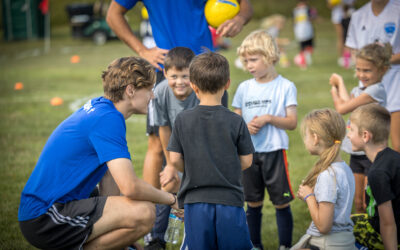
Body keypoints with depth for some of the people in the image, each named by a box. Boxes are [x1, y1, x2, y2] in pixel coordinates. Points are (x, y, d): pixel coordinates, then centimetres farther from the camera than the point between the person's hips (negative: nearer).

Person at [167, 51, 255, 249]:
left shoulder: (182, 119, -3)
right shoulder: (236, 122, -4)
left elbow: (175, 159, -1)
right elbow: (246, 161, 1)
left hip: (195, 198, 1)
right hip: (230, 198, 0)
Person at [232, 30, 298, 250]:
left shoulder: (285, 87, -3)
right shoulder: (244, 88, 7)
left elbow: (292, 122, -6)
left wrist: (268, 118, -18)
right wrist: (246, 127, -9)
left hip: (274, 152, -3)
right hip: (249, 152, 3)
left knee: (281, 202, 2)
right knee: (253, 203, 11)